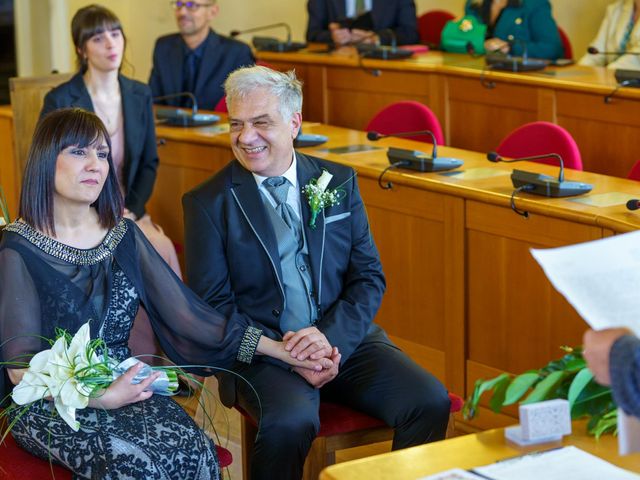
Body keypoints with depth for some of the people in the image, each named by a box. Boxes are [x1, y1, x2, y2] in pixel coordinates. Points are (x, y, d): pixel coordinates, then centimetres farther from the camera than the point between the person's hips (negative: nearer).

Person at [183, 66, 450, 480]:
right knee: (290, 423, -33)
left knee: (430, 401, -19)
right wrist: (284, 354, -18)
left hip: (344, 338, 3)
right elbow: (214, 305, -4)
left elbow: (370, 278, 6)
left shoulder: (339, 182, 9)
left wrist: (330, 336, -14)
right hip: (261, 351, -3)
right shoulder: (208, 203, 0)